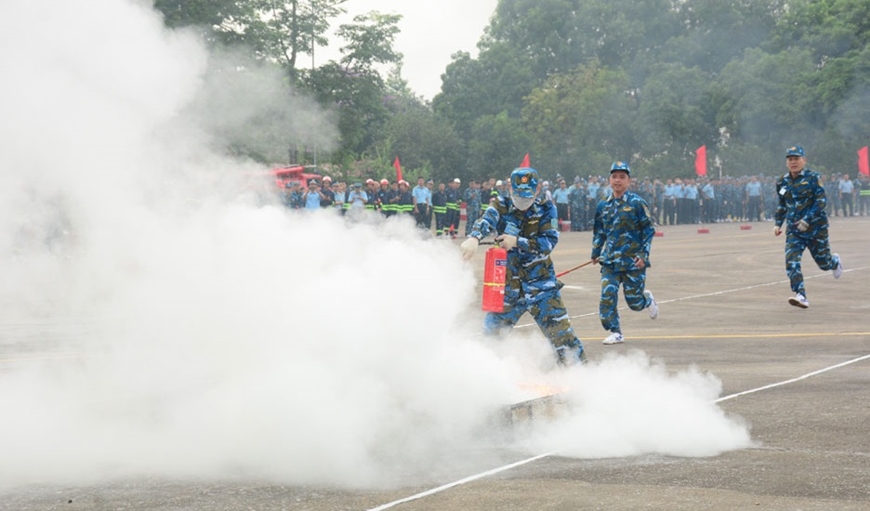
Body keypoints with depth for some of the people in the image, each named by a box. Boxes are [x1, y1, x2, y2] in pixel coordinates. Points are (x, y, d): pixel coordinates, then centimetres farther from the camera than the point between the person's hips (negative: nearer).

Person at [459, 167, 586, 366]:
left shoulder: (546, 208, -4)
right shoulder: (501, 206, -5)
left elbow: (549, 241, -15)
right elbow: (486, 221, -27)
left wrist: (517, 242, -27)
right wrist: (474, 238, -50)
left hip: (541, 282, -1)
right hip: (507, 285, 1)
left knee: (559, 329, -6)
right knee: (492, 330, 7)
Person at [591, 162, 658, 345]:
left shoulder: (636, 203, -6)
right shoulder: (603, 205, 8)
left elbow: (648, 230, -4)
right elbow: (598, 231, 20)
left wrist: (644, 255, -10)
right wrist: (596, 253, 18)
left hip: (633, 260, -4)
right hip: (610, 260, 4)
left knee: (634, 302, 1)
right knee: (607, 296, -11)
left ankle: (647, 299, 37)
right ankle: (615, 332, 3)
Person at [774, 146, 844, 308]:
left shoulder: (813, 177, -9)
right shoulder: (783, 182, 6)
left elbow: (821, 201, -16)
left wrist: (807, 219, -25)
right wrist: (777, 223, 9)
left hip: (816, 226, -3)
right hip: (794, 229, 3)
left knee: (823, 263, 8)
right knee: (791, 261, -18)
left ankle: (835, 262, 45)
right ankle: (801, 296, -20)